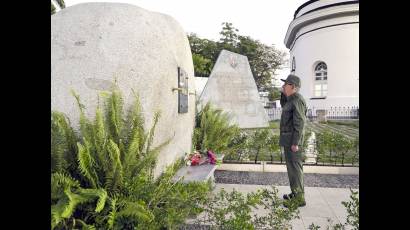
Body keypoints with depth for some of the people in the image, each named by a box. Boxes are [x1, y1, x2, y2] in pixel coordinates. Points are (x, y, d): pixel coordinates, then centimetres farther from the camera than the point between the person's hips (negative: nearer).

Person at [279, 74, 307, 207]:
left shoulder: (297, 100, -17)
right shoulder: (291, 99, 13)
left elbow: (299, 122, -22)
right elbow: (283, 106, 34)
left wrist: (295, 143, -24)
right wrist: (283, 93, 16)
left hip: (293, 139, -10)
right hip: (287, 139, 10)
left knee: (295, 167, -5)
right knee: (291, 166, 17)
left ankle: (299, 198, 2)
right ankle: (295, 193, 29)